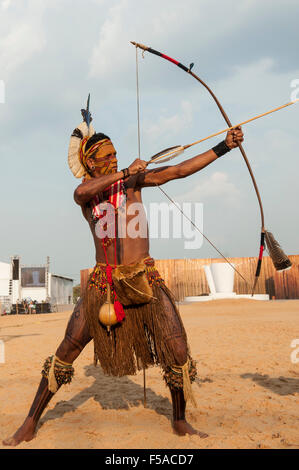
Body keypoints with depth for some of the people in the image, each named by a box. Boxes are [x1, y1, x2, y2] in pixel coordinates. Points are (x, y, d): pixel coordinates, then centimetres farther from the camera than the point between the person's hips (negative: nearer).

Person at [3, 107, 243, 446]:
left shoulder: (134, 179, 5)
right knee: (66, 351, 3)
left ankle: (180, 421, 19)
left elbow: (180, 170, -3)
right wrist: (125, 173, -23)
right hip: (102, 284, 1)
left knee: (178, 352, -6)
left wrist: (223, 146, -10)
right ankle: (30, 424, 20)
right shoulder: (84, 192, 7)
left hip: (144, 281, 0)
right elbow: (82, 192, -19)